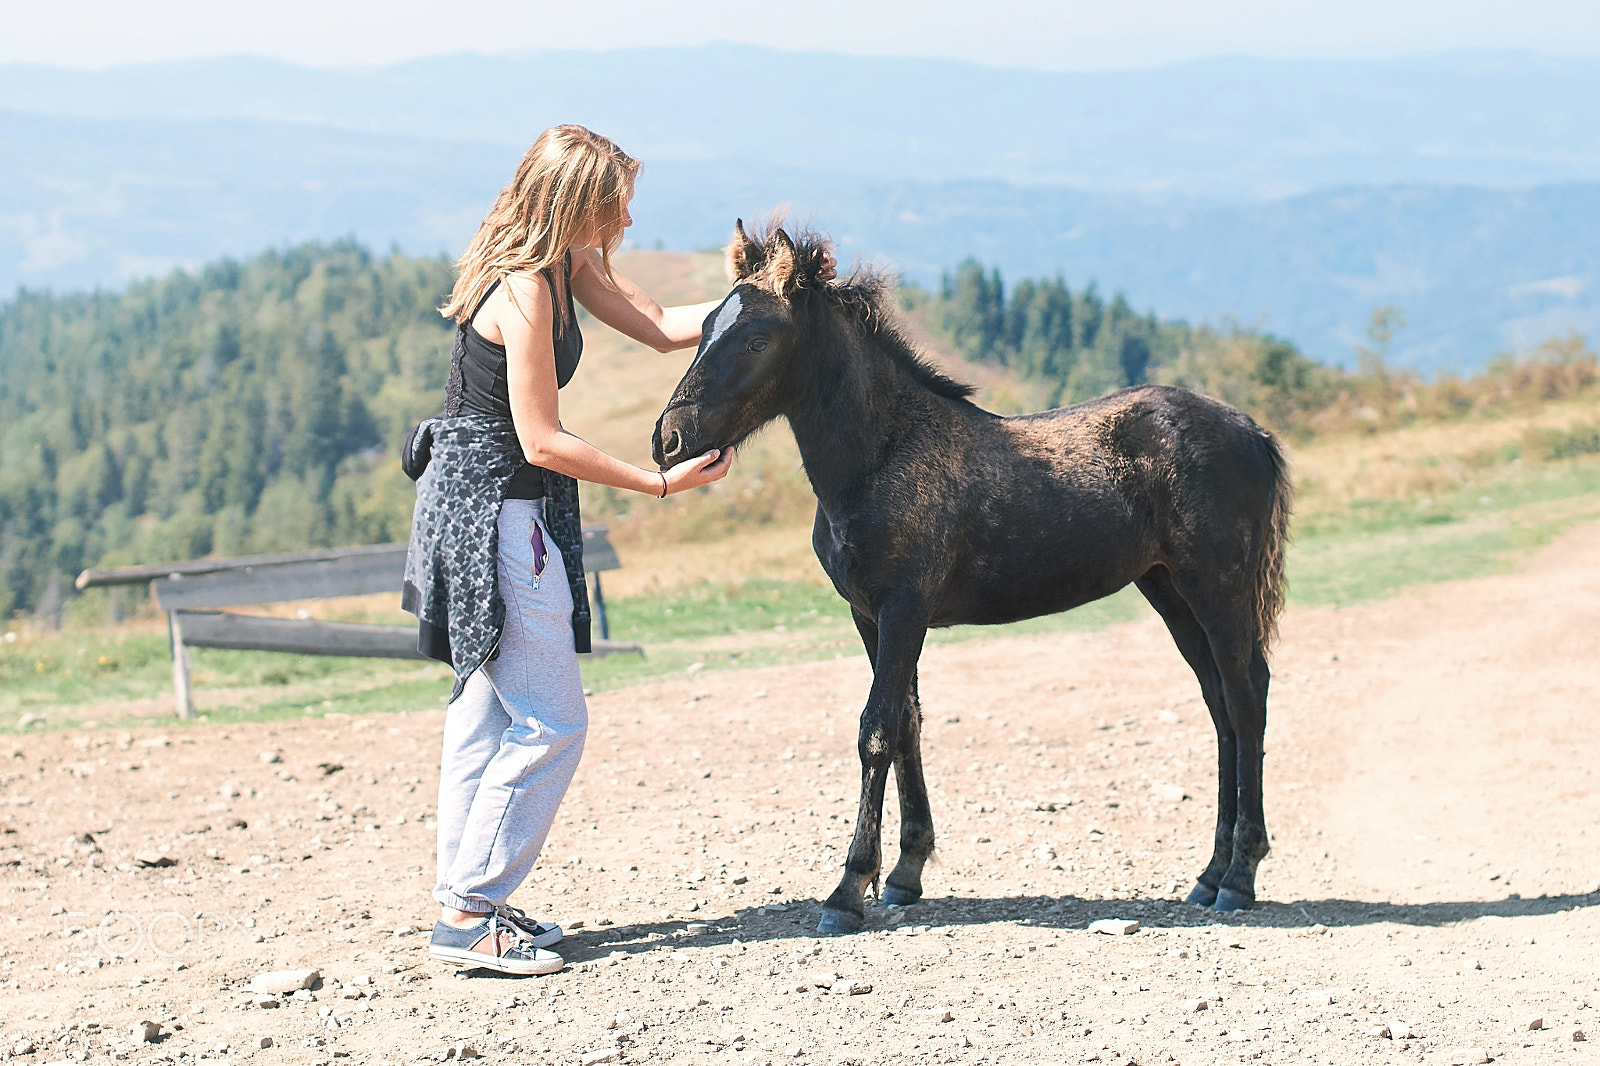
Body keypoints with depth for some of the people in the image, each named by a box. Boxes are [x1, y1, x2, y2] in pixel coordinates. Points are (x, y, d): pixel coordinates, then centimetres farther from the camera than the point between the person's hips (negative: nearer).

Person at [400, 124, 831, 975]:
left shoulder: (564, 267, 7)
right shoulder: (523, 296, -22)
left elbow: (660, 326, 14)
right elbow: (542, 442, -22)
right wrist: (663, 483, -17)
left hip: (473, 505, 11)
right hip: (495, 512, -11)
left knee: (486, 706, 15)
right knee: (551, 722, -6)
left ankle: (465, 897, 22)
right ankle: (468, 915, -3)